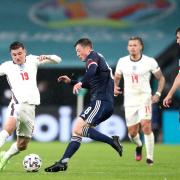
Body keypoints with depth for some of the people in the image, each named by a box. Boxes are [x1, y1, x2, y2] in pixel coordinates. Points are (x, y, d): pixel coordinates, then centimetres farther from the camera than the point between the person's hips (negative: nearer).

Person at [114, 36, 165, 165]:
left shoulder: (150, 62, -5)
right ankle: (139, 146, 40)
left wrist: (158, 94, -5)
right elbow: (117, 78, 17)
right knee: (132, 133, 4)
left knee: (146, 125, -23)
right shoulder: (122, 62, 2)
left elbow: (161, 78, 7)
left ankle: (150, 157, -12)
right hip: (129, 100, 3)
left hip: (145, 98, -3)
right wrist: (115, 87, -3)